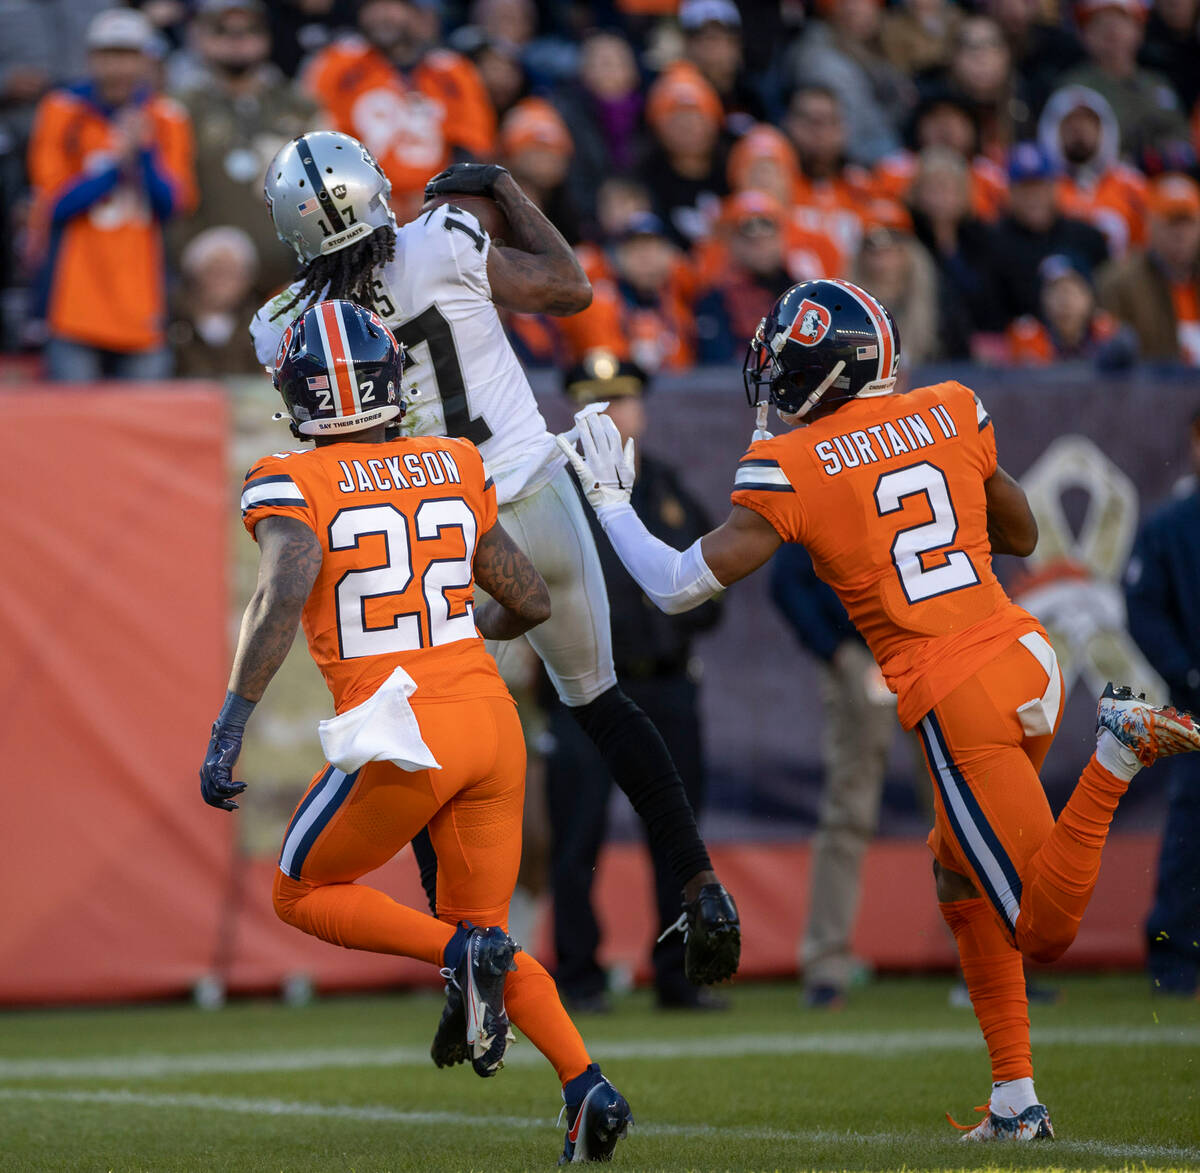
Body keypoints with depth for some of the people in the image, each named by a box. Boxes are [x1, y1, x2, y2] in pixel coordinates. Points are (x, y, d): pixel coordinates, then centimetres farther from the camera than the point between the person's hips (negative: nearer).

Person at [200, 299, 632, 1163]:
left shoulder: (293, 485, -4)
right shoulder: (453, 469, 11)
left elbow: (284, 593, -22)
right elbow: (530, 602, 17)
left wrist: (229, 728, -20)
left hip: (405, 735, -5)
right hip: (491, 717, 5)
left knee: (304, 893, 18)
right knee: (483, 928, 18)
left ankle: (461, 955, -7)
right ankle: (588, 1085, -2)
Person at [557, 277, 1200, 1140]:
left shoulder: (788, 471, -6)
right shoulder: (952, 411, 9)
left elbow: (681, 588, -2)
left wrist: (611, 500, 11)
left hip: (956, 697, -6)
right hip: (1028, 653, 6)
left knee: (1040, 930, -3)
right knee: (961, 871, 23)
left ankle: (1116, 754, -25)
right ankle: (1016, 1099, 18)